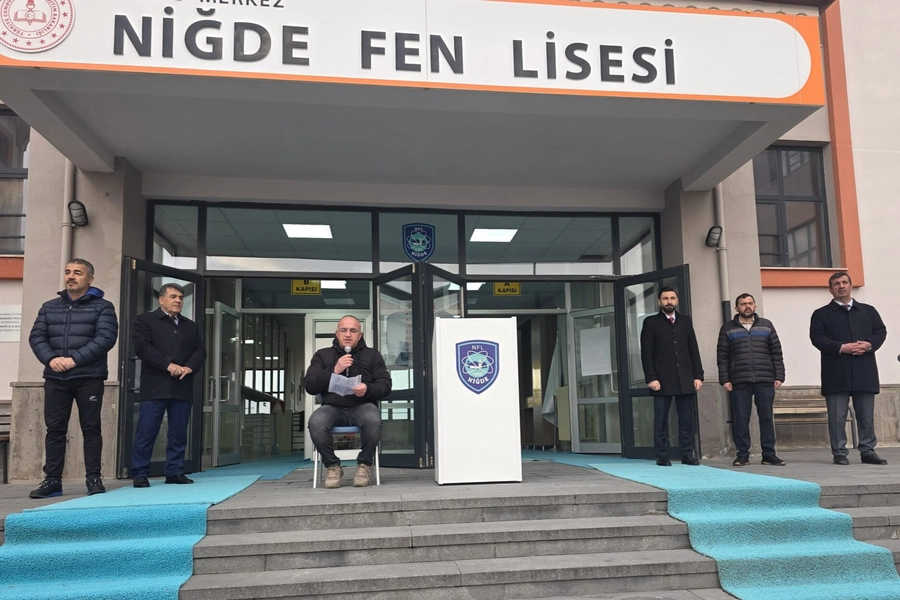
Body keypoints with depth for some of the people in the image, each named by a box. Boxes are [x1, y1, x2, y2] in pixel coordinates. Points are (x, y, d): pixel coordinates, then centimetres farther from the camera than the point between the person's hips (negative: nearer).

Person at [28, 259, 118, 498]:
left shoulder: (102, 307, 2)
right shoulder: (49, 307, 16)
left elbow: (105, 337, -10)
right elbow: (36, 337, 8)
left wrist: (75, 359, -18)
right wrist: (51, 359, -12)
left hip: (89, 378, -4)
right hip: (55, 378, 4)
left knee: (91, 428, 0)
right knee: (55, 429, 5)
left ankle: (93, 478, 6)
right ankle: (52, 480, 10)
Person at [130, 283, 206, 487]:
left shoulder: (190, 326, 20)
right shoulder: (145, 320, 5)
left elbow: (200, 350, 13)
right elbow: (142, 347, -9)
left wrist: (190, 367, -8)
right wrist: (169, 364, -18)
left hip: (183, 388, 5)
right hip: (155, 386, -4)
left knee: (179, 433, 6)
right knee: (146, 432, -4)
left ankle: (175, 472, 13)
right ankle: (139, 473, 3)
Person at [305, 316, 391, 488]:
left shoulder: (372, 355, 15)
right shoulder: (322, 355, 16)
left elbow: (385, 385, 6)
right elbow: (309, 386, 3)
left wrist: (368, 389, -17)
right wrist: (334, 371, -11)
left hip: (362, 406, 0)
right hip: (332, 407, 1)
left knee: (373, 420, -36)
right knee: (316, 422, -34)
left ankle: (364, 465, -10)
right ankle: (333, 466, -9)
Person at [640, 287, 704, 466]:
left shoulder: (686, 321, 14)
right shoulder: (651, 322, 3)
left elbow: (694, 350, 12)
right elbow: (646, 354, -2)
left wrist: (698, 375, 4)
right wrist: (651, 378, -10)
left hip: (686, 379, 3)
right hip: (662, 380, -3)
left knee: (687, 419, 3)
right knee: (661, 420, 0)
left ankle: (687, 454, 10)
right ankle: (662, 456, 6)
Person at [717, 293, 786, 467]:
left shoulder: (766, 325, 11)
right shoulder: (728, 329, 8)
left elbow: (776, 353, 9)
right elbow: (722, 356, 4)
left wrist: (779, 376, 1)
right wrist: (724, 379, -4)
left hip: (765, 381, 1)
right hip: (739, 382, -1)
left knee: (767, 417, 4)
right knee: (740, 419, 1)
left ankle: (769, 454, 12)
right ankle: (742, 455, 9)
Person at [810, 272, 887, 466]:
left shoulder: (868, 311, 17)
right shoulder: (821, 314, 6)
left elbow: (881, 331, 10)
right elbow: (816, 337, -5)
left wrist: (869, 344, -10)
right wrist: (840, 348, -17)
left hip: (864, 371, 3)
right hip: (836, 373, -3)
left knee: (866, 415, 6)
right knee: (837, 416, -2)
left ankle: (868, 451, 14)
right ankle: (839, 453, 4)